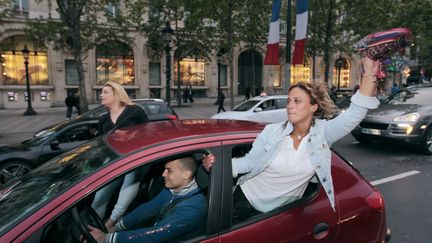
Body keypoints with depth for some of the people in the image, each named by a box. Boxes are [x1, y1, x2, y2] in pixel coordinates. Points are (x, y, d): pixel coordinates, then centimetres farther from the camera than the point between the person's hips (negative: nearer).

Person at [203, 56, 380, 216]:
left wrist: (369, 75, -34)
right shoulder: (272, 131, -15)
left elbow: (355, 114, -24)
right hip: (246, 198, 0)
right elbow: (249, 162, -10)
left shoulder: (322, 132, -14)